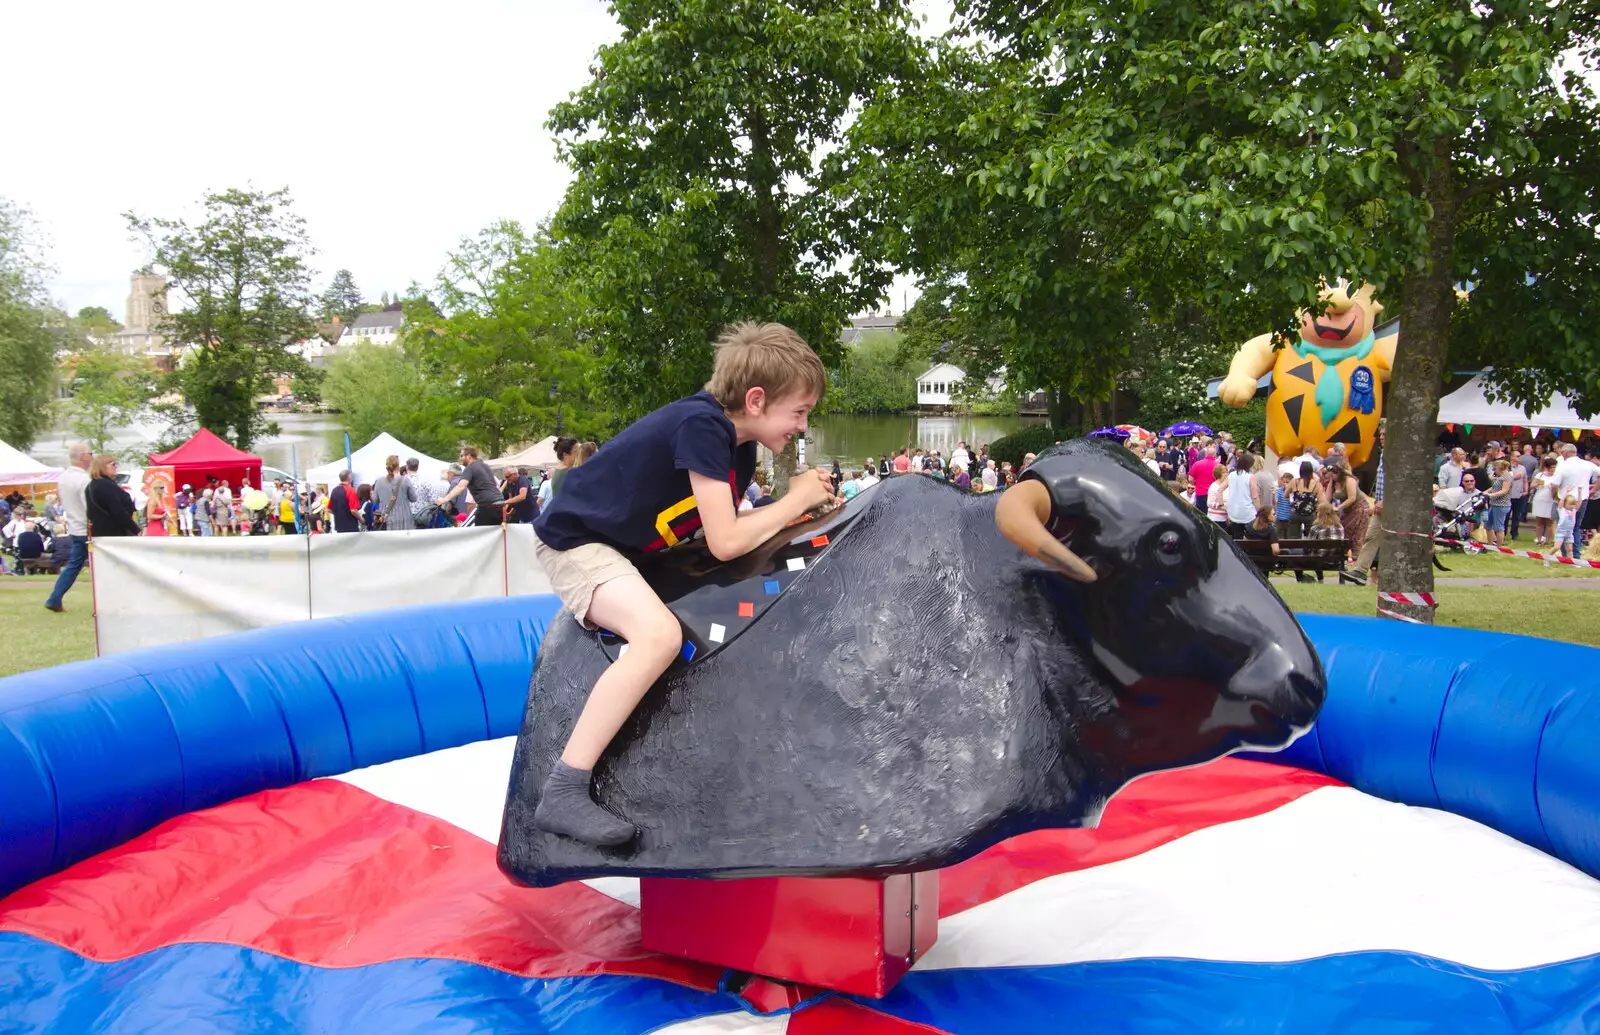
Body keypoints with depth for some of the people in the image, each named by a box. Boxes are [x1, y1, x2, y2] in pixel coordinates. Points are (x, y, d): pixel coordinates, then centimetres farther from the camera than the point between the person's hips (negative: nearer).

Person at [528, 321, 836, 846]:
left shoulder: (739, 448, 2)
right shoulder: (700, 424, -26)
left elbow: (727, 528, 2)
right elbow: (725, 542, -28)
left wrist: (801, 503, -7)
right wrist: (795, 501, -15)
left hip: (628, 546, 10)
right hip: (575, 541, -10)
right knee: (660, 634, -34)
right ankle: (562, 793, -29)